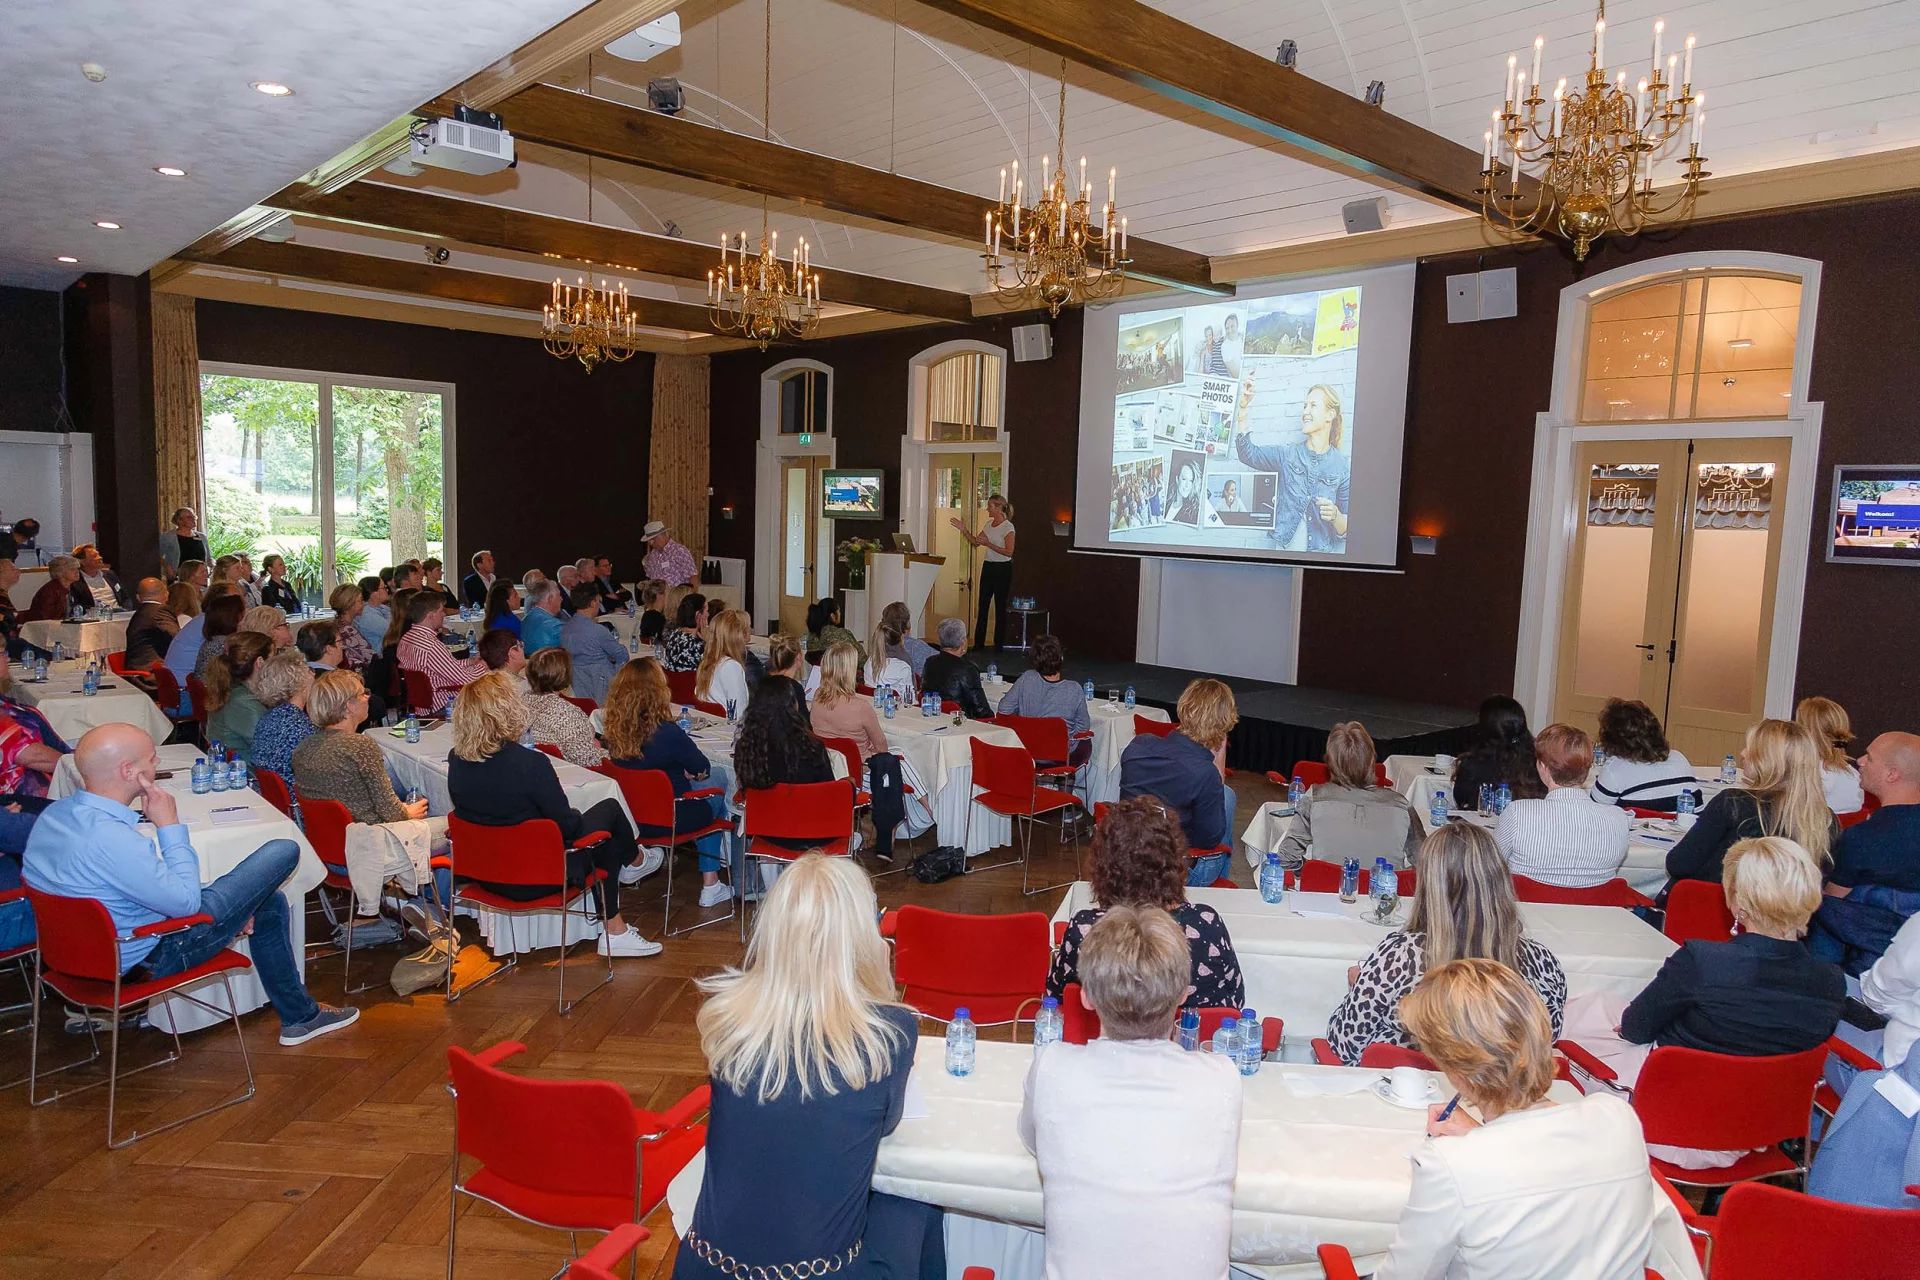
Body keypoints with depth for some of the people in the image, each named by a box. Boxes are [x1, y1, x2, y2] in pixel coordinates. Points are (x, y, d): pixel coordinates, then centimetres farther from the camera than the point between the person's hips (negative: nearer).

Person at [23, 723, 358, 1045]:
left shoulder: (54, 813, -2)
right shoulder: (112, 839, -34)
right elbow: (186, 901, -22)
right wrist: (170, 825, -16)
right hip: (145, 957, -9)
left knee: (269, 904, 21)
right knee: (283, 851, -5)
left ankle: (299, 1015, 31)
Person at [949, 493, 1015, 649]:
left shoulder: (1008, 527, -13)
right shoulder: (989, 524, 10)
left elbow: (1009, 552, -18)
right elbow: (976, 542, 14)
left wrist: (988, 544, -22)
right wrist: (964, 530, 3)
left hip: (1003, 568, -7)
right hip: (988, 566, 7)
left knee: (1000, 606, 0)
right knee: (983, 605, 7)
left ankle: (999, 644, 9)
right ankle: (978, 644, 12)